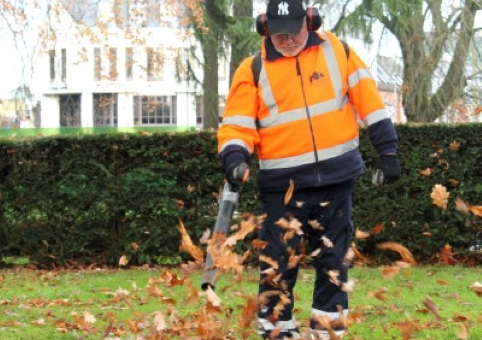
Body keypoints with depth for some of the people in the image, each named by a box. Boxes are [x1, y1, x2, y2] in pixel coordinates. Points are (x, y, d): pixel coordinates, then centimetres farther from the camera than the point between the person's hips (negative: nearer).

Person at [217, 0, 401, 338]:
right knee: (279, 264, -3)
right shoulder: (253, 69, -1)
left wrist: (387, 150, 2)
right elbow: (237, 125, -4)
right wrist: (236, 157, -23)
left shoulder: (336, 51, 3)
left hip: (336, 177, 2)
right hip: (283, 185, -2)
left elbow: (368, 98, 5)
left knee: (333, 262, 9)